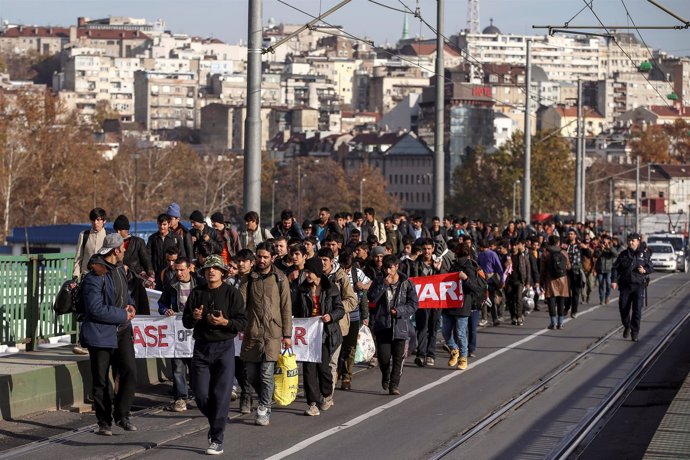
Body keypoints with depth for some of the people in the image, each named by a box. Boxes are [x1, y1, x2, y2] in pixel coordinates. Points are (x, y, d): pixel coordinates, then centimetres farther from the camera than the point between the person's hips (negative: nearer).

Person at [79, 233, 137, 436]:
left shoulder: (119, 269, 10)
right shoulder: (94, 277, -18)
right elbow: (96, 309, -23)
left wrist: (130, 305, 8)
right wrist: (122, 315, -16)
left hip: (121, 330, 7)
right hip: (101, 333, -7)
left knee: (130, 372, -4)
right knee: (101, 381, 3)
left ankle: (121, 415, 7)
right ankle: (104, 421, 14)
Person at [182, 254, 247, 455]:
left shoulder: (232, 293, -1)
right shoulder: (197, 293, 9)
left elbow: (242, 322, -4)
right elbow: (186, 321, 12)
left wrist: (225, 322, -21)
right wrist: (194, 317, -10)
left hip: (224, 348, -3)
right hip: (201, 348, 3)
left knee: (221, 395, -8)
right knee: (201, 394, 0)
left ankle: (217, 439, -3)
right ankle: (215, 424, 27)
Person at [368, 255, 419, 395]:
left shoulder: (406, 283, -1)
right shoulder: (379, 281, 2)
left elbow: (414, 304, 0)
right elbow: (371, 298, -9)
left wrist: (399, 310, -13)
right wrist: (384, 285, -16)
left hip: (400, 324, 0)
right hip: (382, 324, 0)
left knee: (398, 356, -2)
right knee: (384, 356, -4)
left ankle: (394, 384, 6)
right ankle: (385, 377, 26)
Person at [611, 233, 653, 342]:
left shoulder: (643, 255, 6)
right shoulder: (623, 255, 7)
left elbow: (651, 268, 12)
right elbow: (615, 268, 6)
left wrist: (644, 270, -10)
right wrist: (614, 281, -6)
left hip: (638, 285, -1)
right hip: (625, 285, 1)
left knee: (637, 309, -8)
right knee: (623, 308, 2)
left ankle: (635, 332, -1)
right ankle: (626, 327, 28)